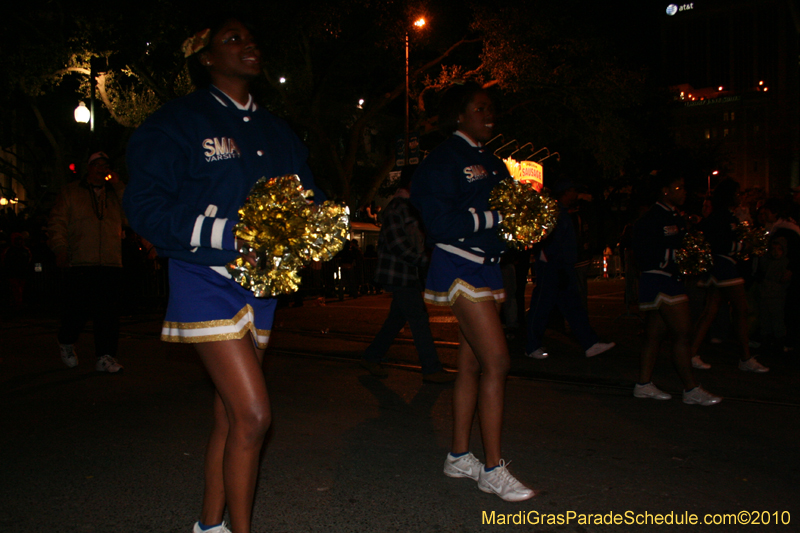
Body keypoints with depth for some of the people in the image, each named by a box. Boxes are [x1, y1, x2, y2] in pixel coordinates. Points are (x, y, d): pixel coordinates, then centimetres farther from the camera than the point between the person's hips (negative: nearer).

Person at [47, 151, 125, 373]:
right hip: (78, 263, -2)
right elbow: (57, 223, 5)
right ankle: (66, 343, 27)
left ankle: (105, 357, 1)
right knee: (76, 310, -2)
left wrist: (119, 186, 0)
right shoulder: (70, 193, 13)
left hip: (110, 264, 2)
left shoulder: (115, 195, 19)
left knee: (108, 313, -4)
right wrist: (60, 249, -9)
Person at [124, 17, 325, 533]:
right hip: (207, 282, -6)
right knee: (253, 414, -13)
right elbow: (146, 205, -12)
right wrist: (228, 234, -23)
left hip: (261, 283, 6)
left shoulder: (276, 131, 16)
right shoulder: (176, 122, -3)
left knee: (231, 414, 13)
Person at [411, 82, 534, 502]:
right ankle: (493, 468, -4)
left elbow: (506, 208, 19)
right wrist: (494, 215, -18)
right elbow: (440, 223, -17)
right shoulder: (445, 158, -7)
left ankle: (459, 456, 21)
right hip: (459, 266, -8)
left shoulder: (491, 162, 19)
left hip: (487, 266, 9)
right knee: (497, 362, -13)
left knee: (472, 364, 11)